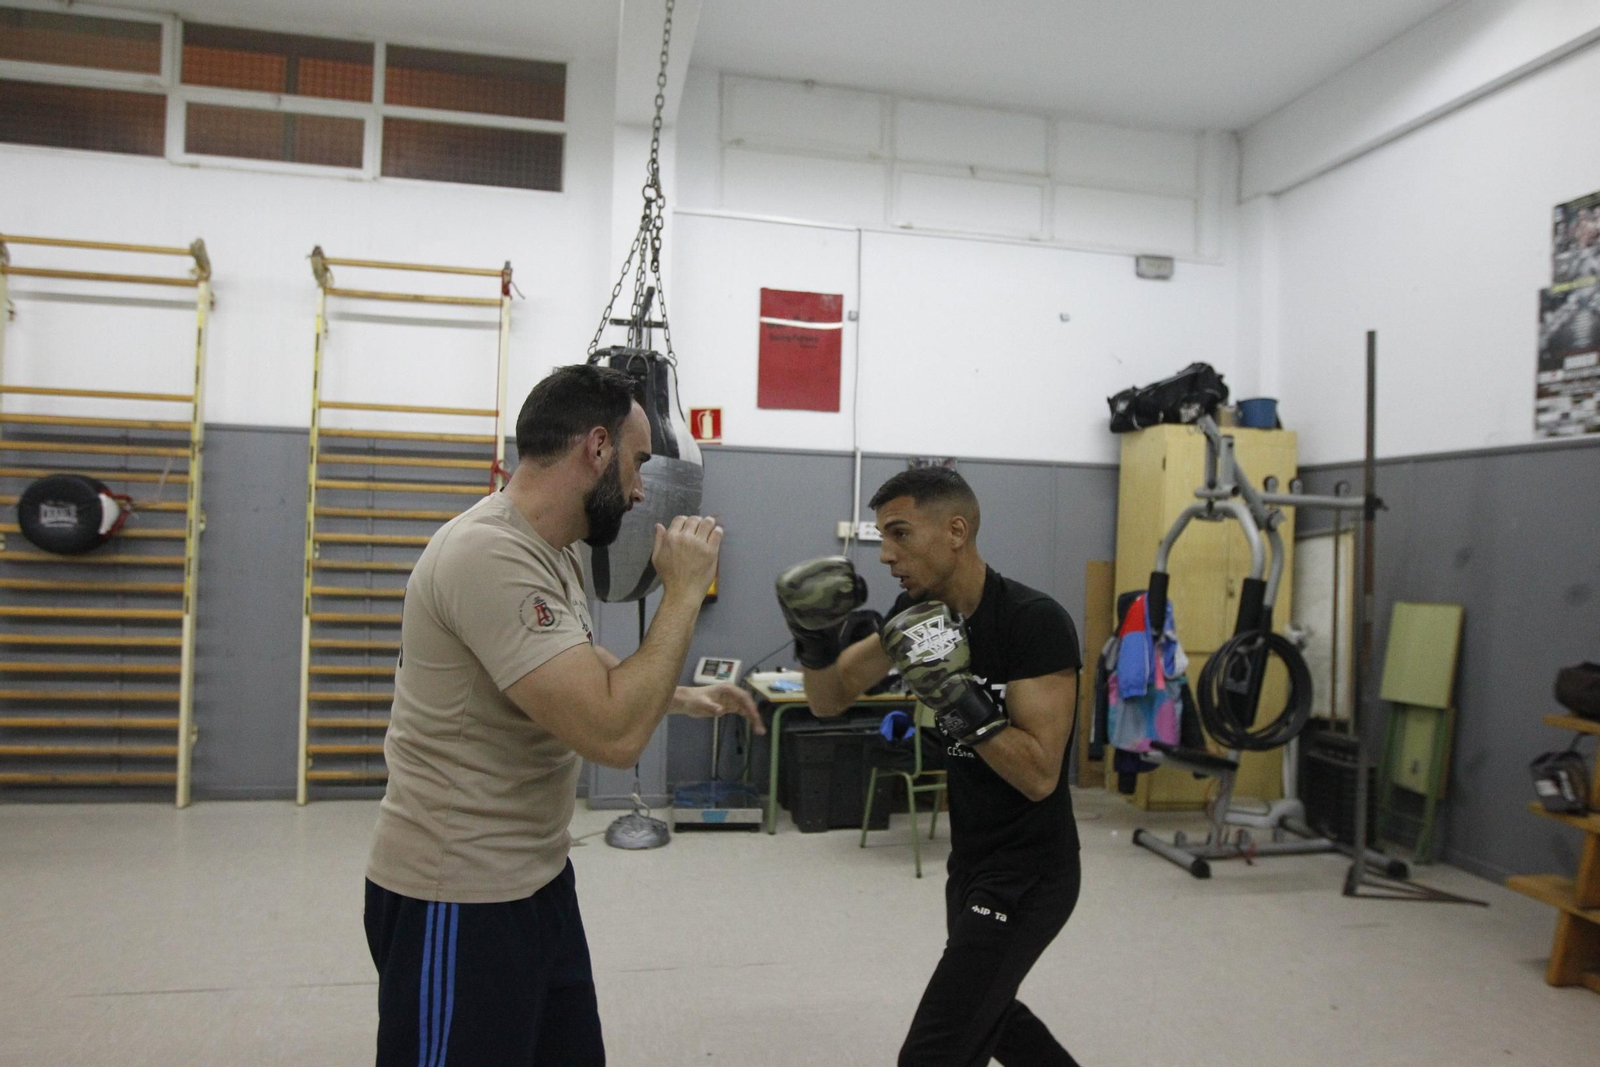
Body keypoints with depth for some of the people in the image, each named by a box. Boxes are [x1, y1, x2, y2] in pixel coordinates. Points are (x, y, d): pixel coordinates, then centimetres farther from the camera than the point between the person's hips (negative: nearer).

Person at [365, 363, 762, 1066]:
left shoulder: (548, 551, 6)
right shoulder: (490, 555, -27)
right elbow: (614, 733, -31)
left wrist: (685, 697, 18)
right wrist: (685, 590, -21)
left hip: (537, 876, 9)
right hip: (459, 900, -9)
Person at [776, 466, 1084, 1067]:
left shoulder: (1035, 621, -23)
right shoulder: (923, 609, -1)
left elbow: (1040, 775, -25)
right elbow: (831, 700, 1)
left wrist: (956, 696, -33)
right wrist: (815, 635, -17)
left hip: (1028, 874, -9)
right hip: (971, 861, 9)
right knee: (981, 1008, 29)